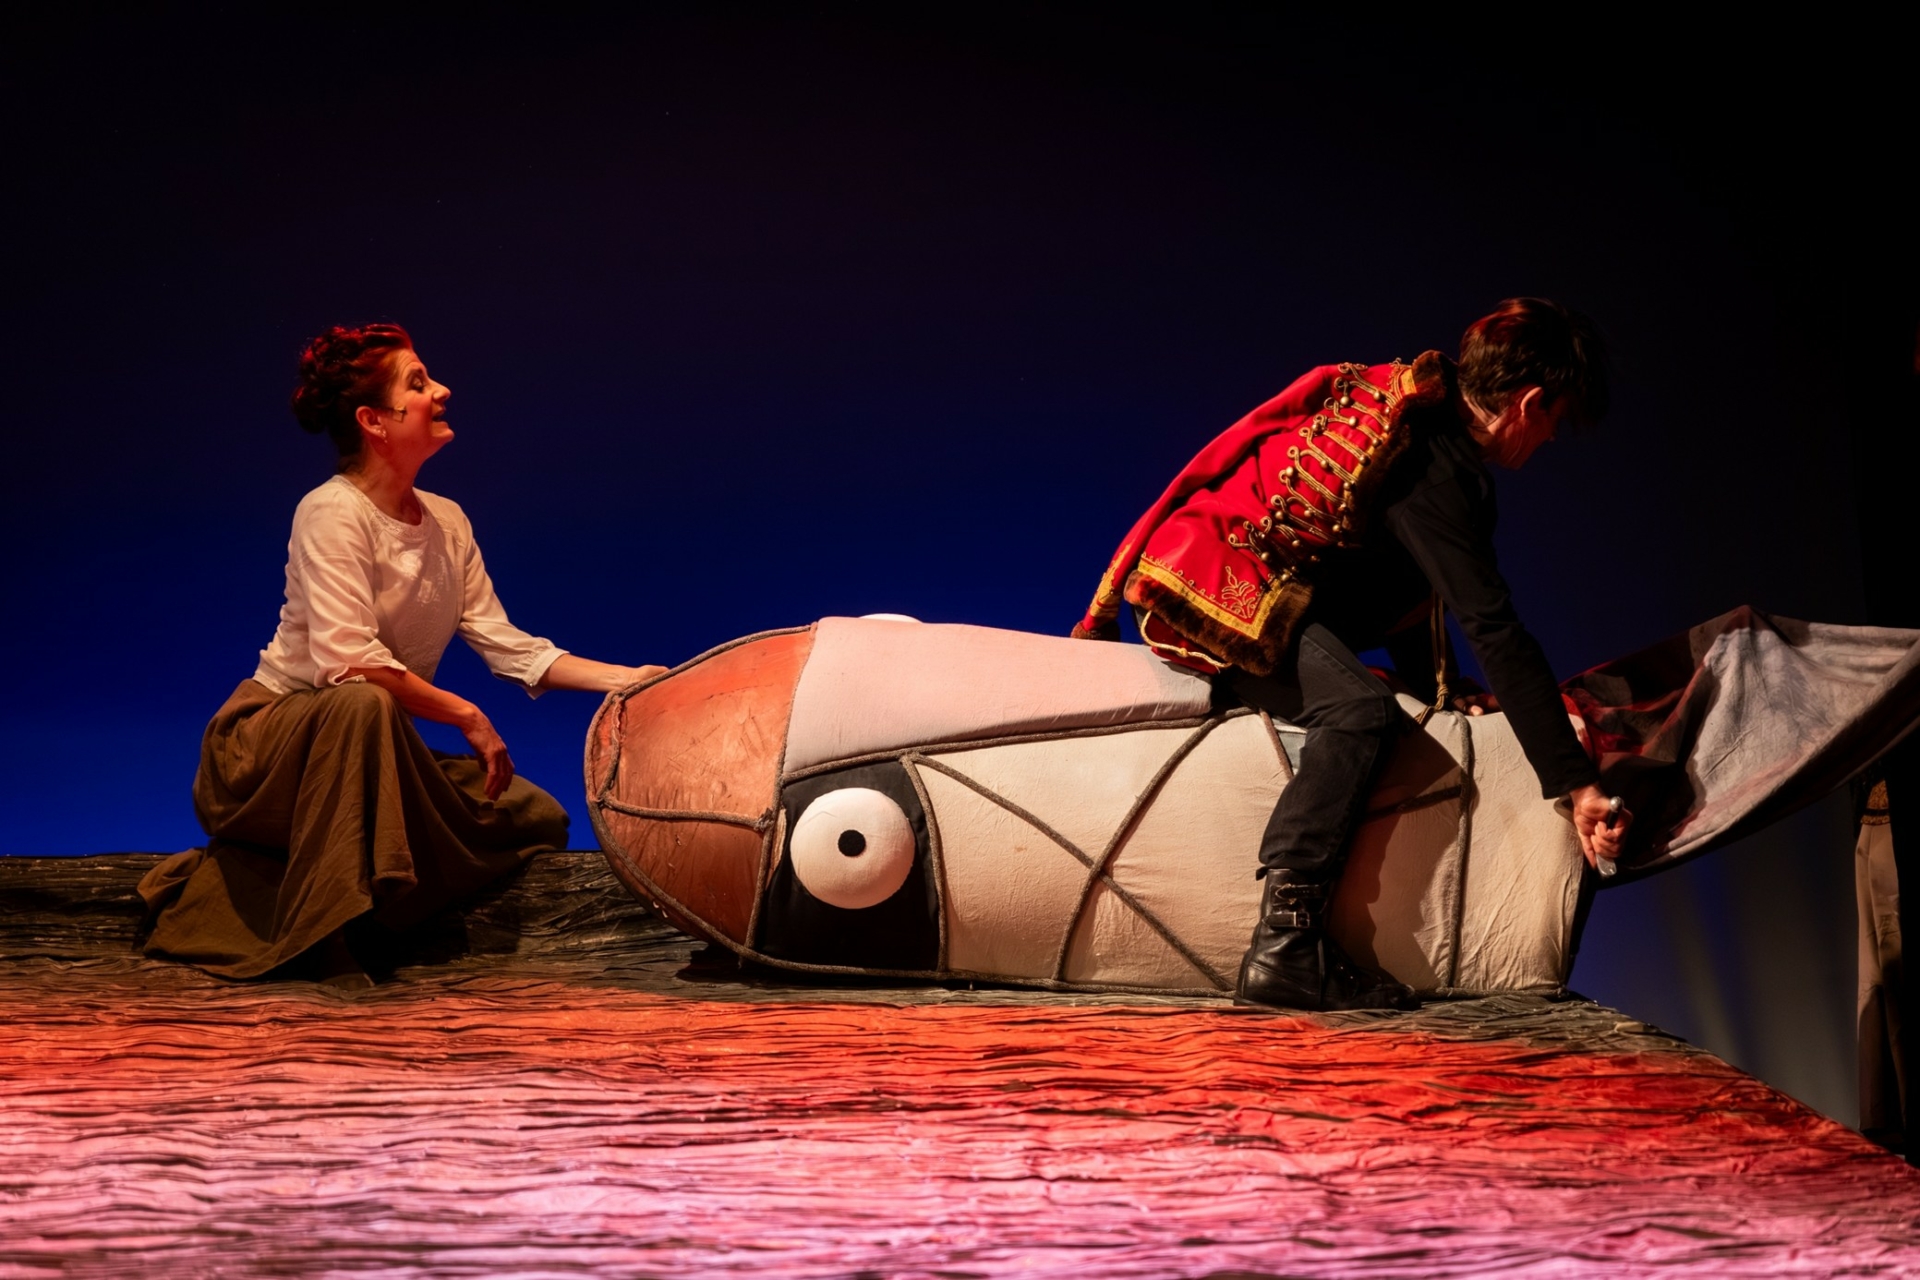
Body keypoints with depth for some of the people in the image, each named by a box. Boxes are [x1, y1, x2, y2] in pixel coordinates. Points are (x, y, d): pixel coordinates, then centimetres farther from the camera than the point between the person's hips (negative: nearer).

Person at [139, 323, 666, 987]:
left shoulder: (447, 523, 6)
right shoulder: (332, 514, -18)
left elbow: (507, 645, 2)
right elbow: (347, 660, -30)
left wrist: (627, 678, -8)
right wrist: (466, 715, -25)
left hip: (368, 753, 9)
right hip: (268, 744, -9)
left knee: (537, 819, 1)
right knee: (363, 705, -39)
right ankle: (320, 938, -30)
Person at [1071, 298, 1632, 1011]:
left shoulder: (1406, 399, 14)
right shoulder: (1437, 474, -16)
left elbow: (1406, 593, 25)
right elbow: (1496, 631, -20)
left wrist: (1439, 696, 26)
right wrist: (1576, 784, -19)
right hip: (1222, 588, -11)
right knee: (1362, 711, -27)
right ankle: (1283, 947, -32)